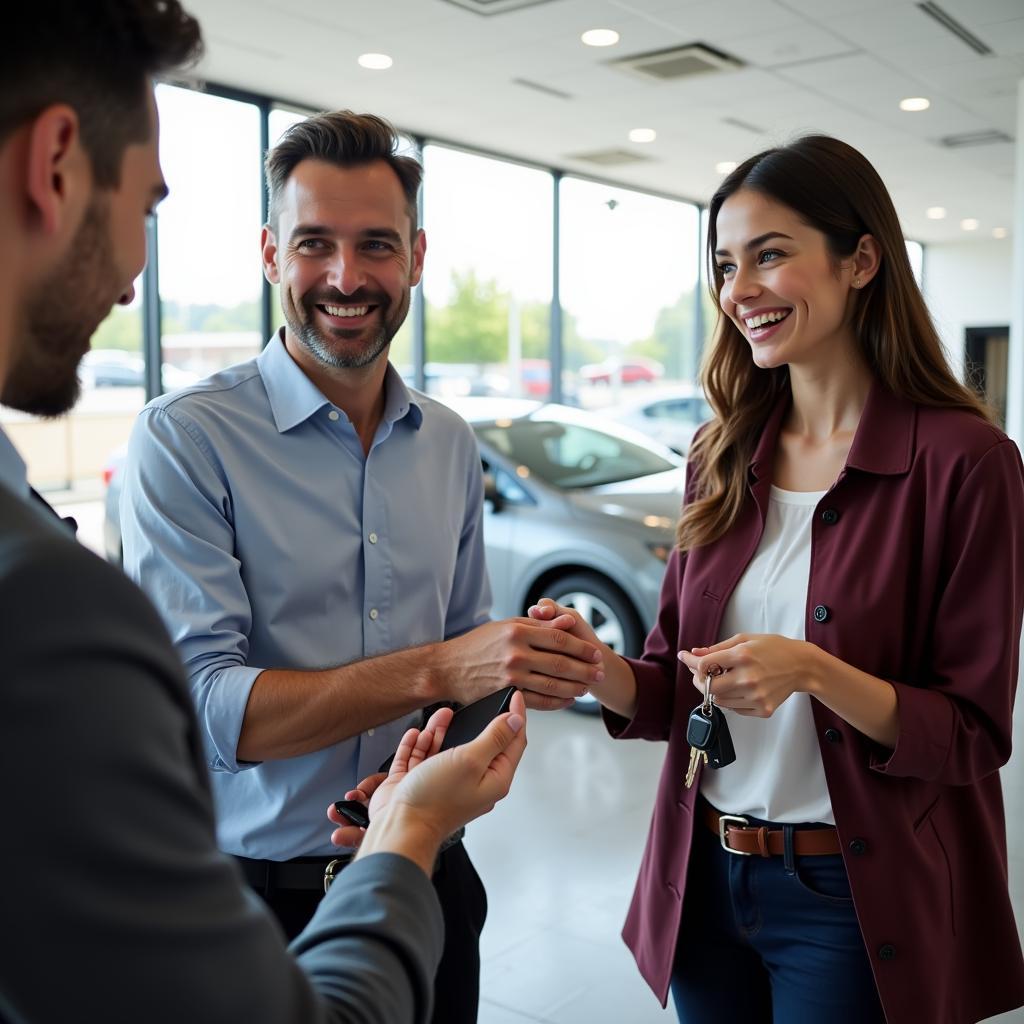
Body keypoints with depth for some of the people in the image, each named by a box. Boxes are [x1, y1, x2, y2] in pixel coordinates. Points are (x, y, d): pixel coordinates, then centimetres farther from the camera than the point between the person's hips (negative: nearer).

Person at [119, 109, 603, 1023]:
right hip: (262, 902, -4)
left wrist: (530, 658, -10)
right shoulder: (186, 438, -14)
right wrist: (435, 672, -29)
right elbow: (202, 703, -21)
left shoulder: (450, 444, 4)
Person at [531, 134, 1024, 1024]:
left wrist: (813, 672, -29)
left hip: (857, 904, -4)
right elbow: (671, 690, 4)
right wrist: (594, 664, -17)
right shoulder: (723, 458, 2)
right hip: (706, 879, 5)